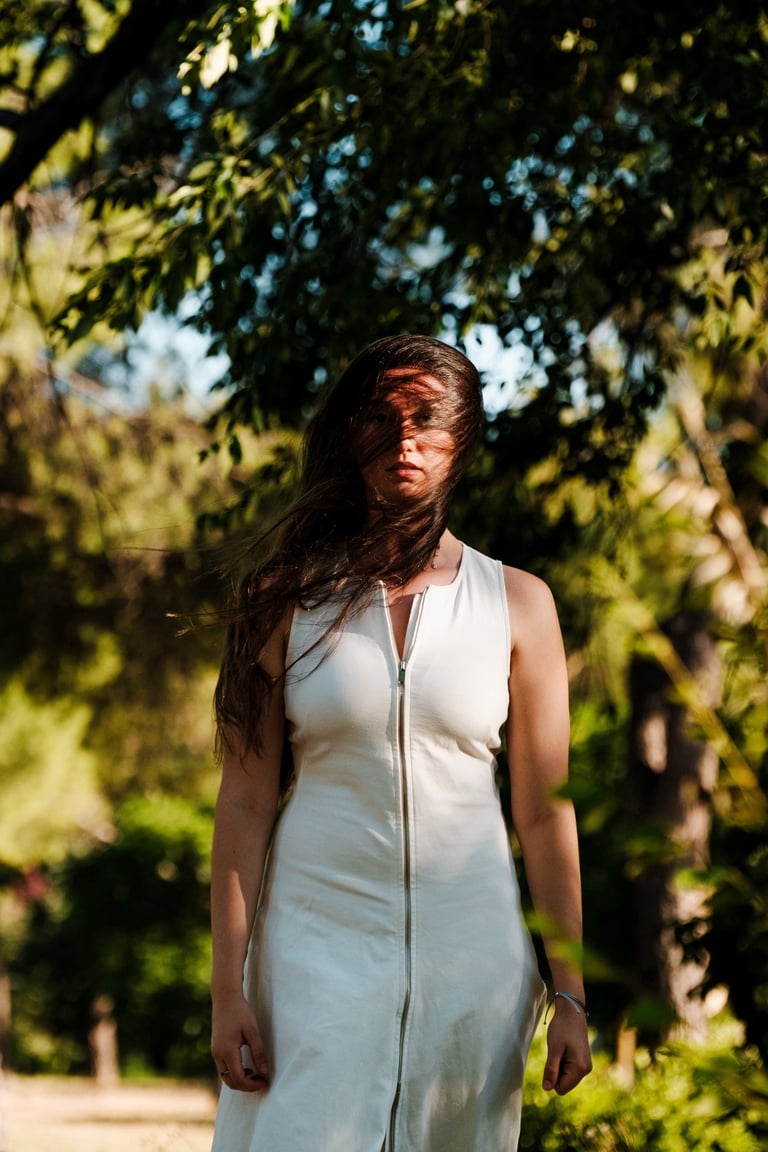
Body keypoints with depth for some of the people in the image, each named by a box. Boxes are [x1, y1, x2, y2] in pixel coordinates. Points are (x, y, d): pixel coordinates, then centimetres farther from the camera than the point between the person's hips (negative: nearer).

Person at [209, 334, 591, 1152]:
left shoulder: (517, 603, 4)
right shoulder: (292, 598, 1)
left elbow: (544, 811, 4)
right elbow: (245, 801, -1)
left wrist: (569, 993, 2)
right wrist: (227, 987, -6)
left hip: (470, 941, 1)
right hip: (320, 935, -1)